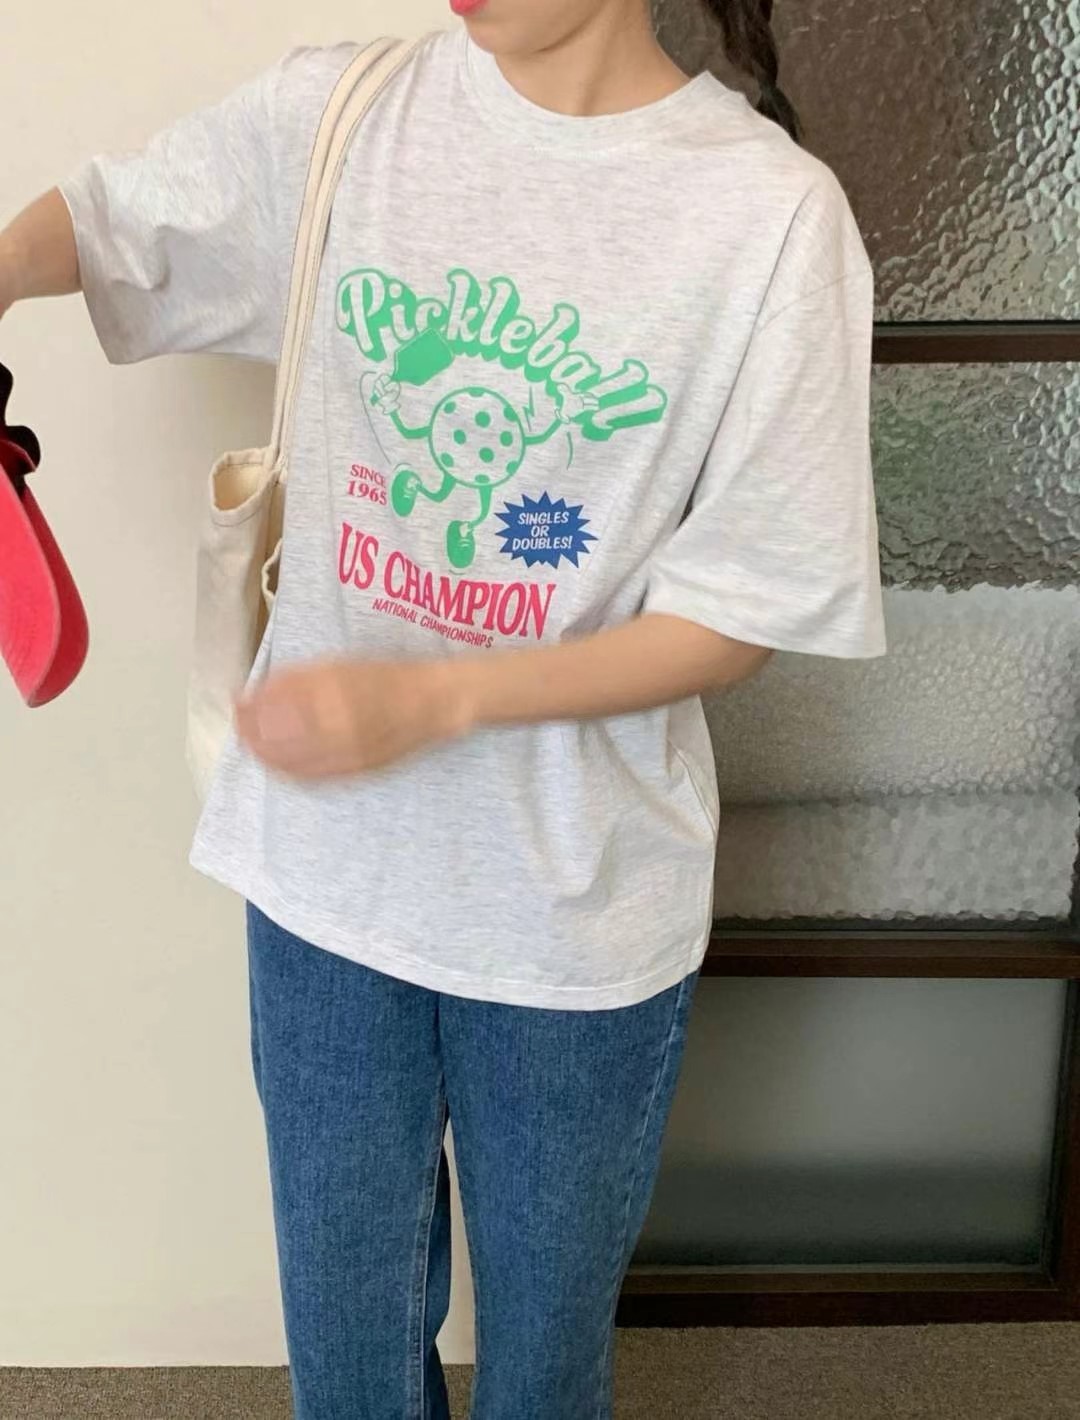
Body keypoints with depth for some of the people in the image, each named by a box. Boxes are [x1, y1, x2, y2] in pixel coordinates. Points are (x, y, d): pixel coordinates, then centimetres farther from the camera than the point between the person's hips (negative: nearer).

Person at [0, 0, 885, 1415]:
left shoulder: (772, 212, -15)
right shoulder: (336, 116, -6)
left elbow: (748, 609, -12)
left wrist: (429, 698, -23)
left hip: (578, 909, -2)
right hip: (329, 864, 2)